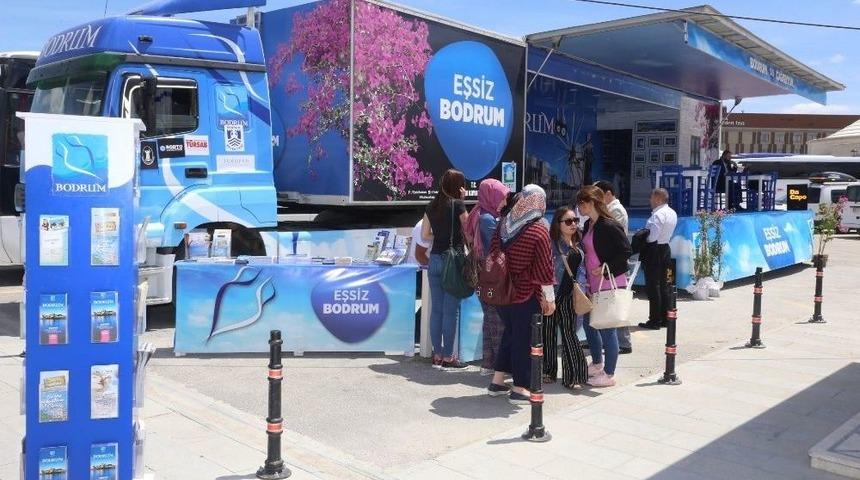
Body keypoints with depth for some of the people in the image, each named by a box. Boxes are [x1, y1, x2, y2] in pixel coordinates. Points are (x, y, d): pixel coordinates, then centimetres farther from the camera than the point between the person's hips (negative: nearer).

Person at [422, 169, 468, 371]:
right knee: (451, 310, 0)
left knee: (436, 309, 10)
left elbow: (425, 235, 13)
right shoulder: (457, 204, -7)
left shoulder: (431, 207, 9)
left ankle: (437, 356, 16)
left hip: (434, 259, 6)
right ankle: (448, 358, 4)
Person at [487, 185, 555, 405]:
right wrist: (550, 298, -6)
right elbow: (544, 267, -13)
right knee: (524, 339, 5)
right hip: (527, 295, -6)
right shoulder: (539, 230, -14)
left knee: (509, 333, 20)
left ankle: (497, 381, 24)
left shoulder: (503, 224, 3)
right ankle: (519, 389, 11)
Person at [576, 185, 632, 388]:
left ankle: (609, 374, 12)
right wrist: (587, 279, 11)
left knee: (607, 328, -1)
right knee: (589, 323, 17)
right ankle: (597, 363, 36)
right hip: (594, 284, 9)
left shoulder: (609, 225, -16)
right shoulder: (588, 225, 9)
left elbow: (626, 251, -17)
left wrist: (606, 268, -19)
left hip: (610, 284, -9)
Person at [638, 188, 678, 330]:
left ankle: (654, 321, 0)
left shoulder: (658, 214, -19)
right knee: (664, 285, 14)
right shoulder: (672, 213, 10)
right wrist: (646, 233, 11)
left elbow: (652, 236, -24)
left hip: (654, 251, -9)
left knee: (653, 287, -3)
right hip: (665, 249, 9)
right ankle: (665, 319, 20)